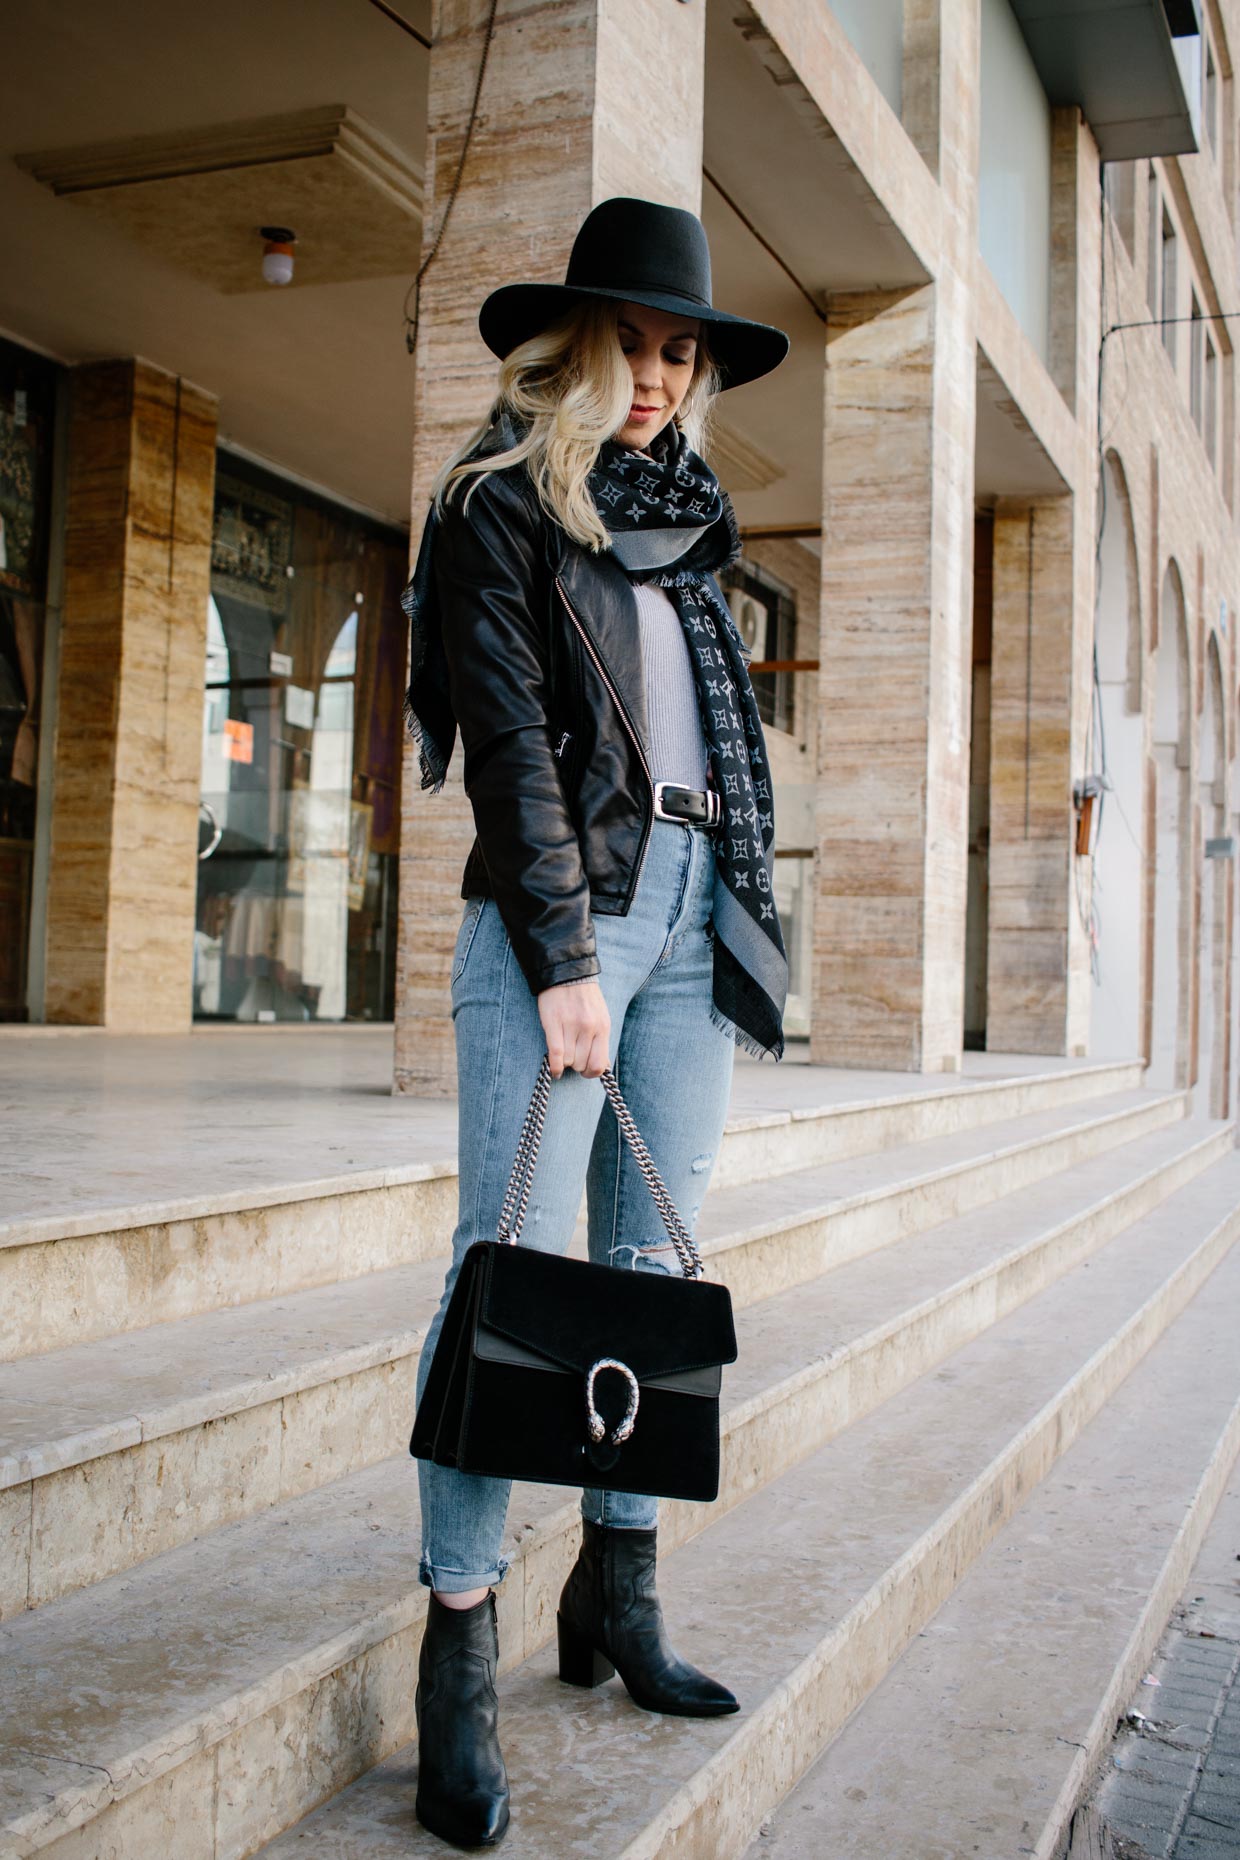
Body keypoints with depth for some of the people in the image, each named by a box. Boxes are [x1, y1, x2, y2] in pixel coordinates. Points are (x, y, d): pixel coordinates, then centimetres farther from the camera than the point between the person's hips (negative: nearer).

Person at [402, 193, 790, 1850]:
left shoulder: (684, 526, 21)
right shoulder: (500, 504, 2)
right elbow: (509, 738, -7)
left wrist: (746, 922, 12)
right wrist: (563, 959, -14)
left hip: (696, 911, 6)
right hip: (563, 909, -6)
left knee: (655, 1260, 6)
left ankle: (618, 1594, 16)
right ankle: (460, 1652, -5)